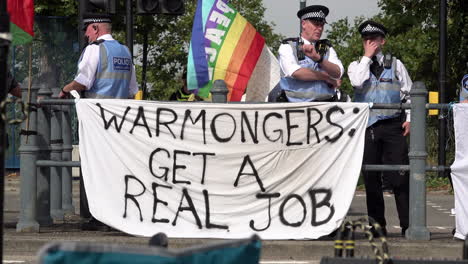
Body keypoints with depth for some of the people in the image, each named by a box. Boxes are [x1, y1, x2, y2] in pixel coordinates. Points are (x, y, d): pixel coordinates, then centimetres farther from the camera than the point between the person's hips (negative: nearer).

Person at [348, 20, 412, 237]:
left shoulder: (395, 64, 11)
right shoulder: (356, 66, 11)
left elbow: (409, 93, 13)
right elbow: (357, 82, -12)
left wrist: (409, 118, 1)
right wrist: (367, 57, -5)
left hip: (393, 125, -1)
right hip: (367, 127, 1)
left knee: (399, 175, -7)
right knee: (371, 177, 2)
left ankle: (407, 224, -5)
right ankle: (377, 224, 9)